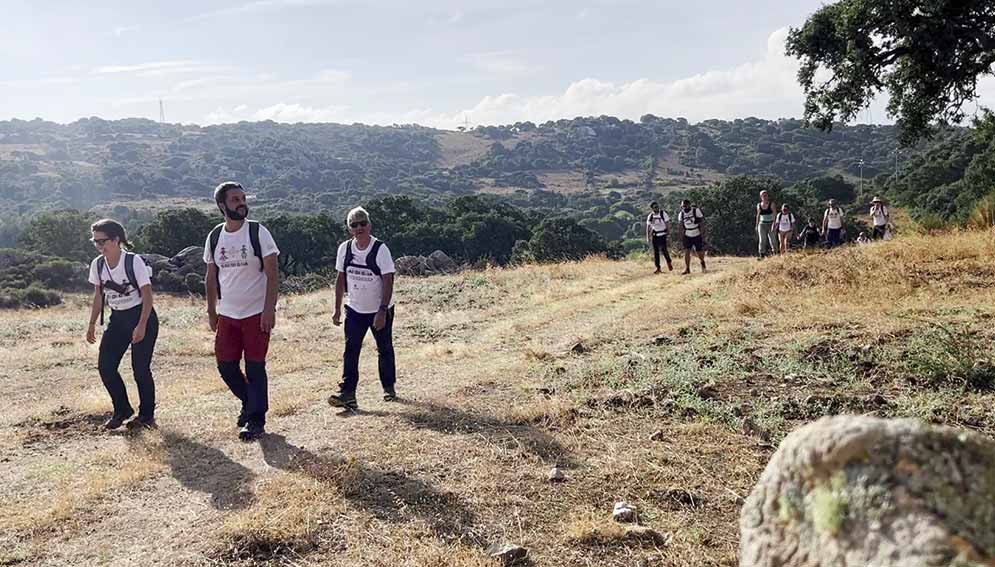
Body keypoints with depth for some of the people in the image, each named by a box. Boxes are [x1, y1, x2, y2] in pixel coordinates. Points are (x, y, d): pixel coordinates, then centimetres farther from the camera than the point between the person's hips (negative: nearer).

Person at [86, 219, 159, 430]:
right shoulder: (98, 264, 0)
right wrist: (92, 324, 10)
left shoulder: (133, 261, -17)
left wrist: (142, 326, -26)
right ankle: (122, 410, 19)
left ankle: (147, 415, 13)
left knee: (140, 368, -4)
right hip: (117, 319, 6)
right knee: (105, 366, 0)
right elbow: (99, 295, 12)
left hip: (142, 317, -6)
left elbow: (147, 295, -19)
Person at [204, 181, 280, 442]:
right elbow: (211, 277, 14)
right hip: (227, 315, 5)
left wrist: (269, 309, -18)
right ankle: (249, 402, 32)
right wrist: (211, 311, 12)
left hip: (257, 313, -4)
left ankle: (256, 421, 10)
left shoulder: (258, 232, -8)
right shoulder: (214, 237, 5)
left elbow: (272, 274, -11)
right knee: (226, 365, 6)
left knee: (255, 367, -1)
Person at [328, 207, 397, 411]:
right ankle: (347, 393, -8)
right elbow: (341, 279, 6)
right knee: (350, 351, -7)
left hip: (380, 310, -3)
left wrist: (382, 311, -26)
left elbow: (388, 281, -19)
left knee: (385, 350, 9)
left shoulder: (380, 249, -16)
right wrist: (337, 308, 4)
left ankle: (389, 387, 27)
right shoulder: (345, 249, -3)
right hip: (355, 310, 3)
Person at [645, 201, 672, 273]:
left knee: (663, 250, -12)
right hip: (654, 236, 3)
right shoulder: (650, 216, 4)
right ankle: (658, 268, 10)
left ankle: (669, 262, 14)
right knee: (655, 252, 3)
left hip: (662, 235, -3)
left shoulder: (663, 214, -6)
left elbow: (667, 224, -2)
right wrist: (648, 237, 4)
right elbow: (648, 227, 9)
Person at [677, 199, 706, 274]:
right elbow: (681, 226, 5)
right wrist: (682, 236, 1)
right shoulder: (681, 214, -3)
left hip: (697, 235, -2)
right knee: (686, 252, -10)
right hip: (687, 236, 2)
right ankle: (687, 269, -6)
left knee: (700, 252, 1)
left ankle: (702, 262, 33)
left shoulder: (696, 211, -13)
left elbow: (702, 222, -10)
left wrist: (702, 234, -15)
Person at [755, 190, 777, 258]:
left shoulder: (771, 204, -3)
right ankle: (762, 254, -5)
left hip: (770, 224, -2)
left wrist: (773, 225, -21)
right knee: (762, 240, -5)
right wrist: (757, 226, 14)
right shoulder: (759, 205, 5)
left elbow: (774, 215, -10)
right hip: (762, 225, 2)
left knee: (772, 239, -4)